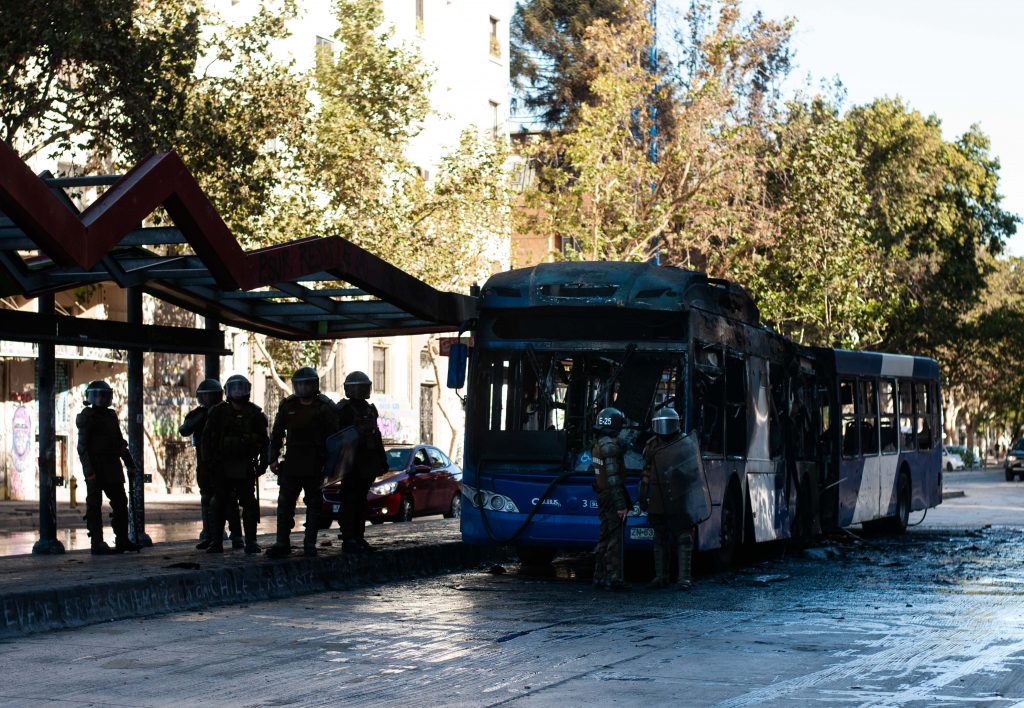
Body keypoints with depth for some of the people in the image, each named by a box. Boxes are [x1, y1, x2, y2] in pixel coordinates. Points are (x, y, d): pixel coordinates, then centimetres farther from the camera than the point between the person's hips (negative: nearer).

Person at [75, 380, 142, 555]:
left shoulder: (111, 416, 15)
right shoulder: (87, 417, -7)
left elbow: (119, 442, 23)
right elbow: (82, 446, -12)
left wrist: (129, 463, 20)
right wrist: (89, 471, -19)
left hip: (112, 468, 8)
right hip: (96, 470, -8)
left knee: (120, 503, 8)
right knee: (94, 507, -3)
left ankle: (122, 541, 15)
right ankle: (97, 544, -2)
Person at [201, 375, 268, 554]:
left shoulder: (254, 413, 5)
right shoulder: (218, 412, 3)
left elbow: (264, 440, 8)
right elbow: (207, 437, 3)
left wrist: (263, 463, 0)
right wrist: (207, 460, -5)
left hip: (245, 467, 0)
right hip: (222, 467, 0)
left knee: (249, 503, -3)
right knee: (219, 503, 3)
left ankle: (251, 541, 2)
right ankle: (217, 541, 8)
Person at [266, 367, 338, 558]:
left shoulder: (325, 407, -2)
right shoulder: (288, 405, 7)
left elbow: (333, 437, -3)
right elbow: (277, 434, 13)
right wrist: (273, 458, 5)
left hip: (315, 465, -3)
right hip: (291, 463, 3)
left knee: (314, 504, 4)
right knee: (285, 503, 0)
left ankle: (310, 543, 11)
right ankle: (282, 543, 3)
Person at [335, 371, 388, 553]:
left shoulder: (370, 409, 17)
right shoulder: (344, 409, -7)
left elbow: (376, 436, 22)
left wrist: (382, 460, 18)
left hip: (367, 465, 7)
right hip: (352, 464, -7)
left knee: (361, 502, 10)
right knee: (350, 502, -7)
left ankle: (358, 537, 15)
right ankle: (348, 540, -7)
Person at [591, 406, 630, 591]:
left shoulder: (598, 444, 12)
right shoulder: (610, 446, -18)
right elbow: (613, 477, -22)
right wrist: (621, 505, -22)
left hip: (602, 497, 10)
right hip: (613, 497, -10)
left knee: (605, 538, 14)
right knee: (615, 539, -7)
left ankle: (600, 577, 18)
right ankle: (613, 579, -8)